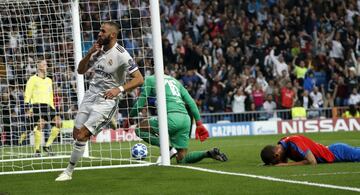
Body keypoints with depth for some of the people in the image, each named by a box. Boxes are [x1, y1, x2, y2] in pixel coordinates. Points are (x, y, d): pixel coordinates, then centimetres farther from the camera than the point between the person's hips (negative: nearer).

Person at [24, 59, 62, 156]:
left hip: (47, 105, 6)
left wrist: (53, 108, 23)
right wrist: (27, 105, -13)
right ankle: (37, 150, -17)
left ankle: (47, 145, -2)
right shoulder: (33, 79, 4)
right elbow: (27, 94, -2)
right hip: (37, 105, -6)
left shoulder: (49, 80, 24)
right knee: (40, 124, -23)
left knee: (58, 122, -11)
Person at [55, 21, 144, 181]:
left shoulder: (121, 55, -16)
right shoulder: (98, 50, 5)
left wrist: (119, 89, -30)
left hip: (107, 100, -7)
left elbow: (139, 79, -18)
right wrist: (89, 54, -6)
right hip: (90, 95, 7)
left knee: (82, 135, -12)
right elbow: (80, 70, 11)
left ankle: (69, 171, 0)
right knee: (76, 134, 4)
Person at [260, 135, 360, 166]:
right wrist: (270, 163, -19)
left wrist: (286, 164, -34)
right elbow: (284, 162, 3)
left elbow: (312, 162, -36)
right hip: (331, 150, 7)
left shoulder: (294, 142, -36)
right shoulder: (282, 144, -11)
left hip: (338, 152, -7)